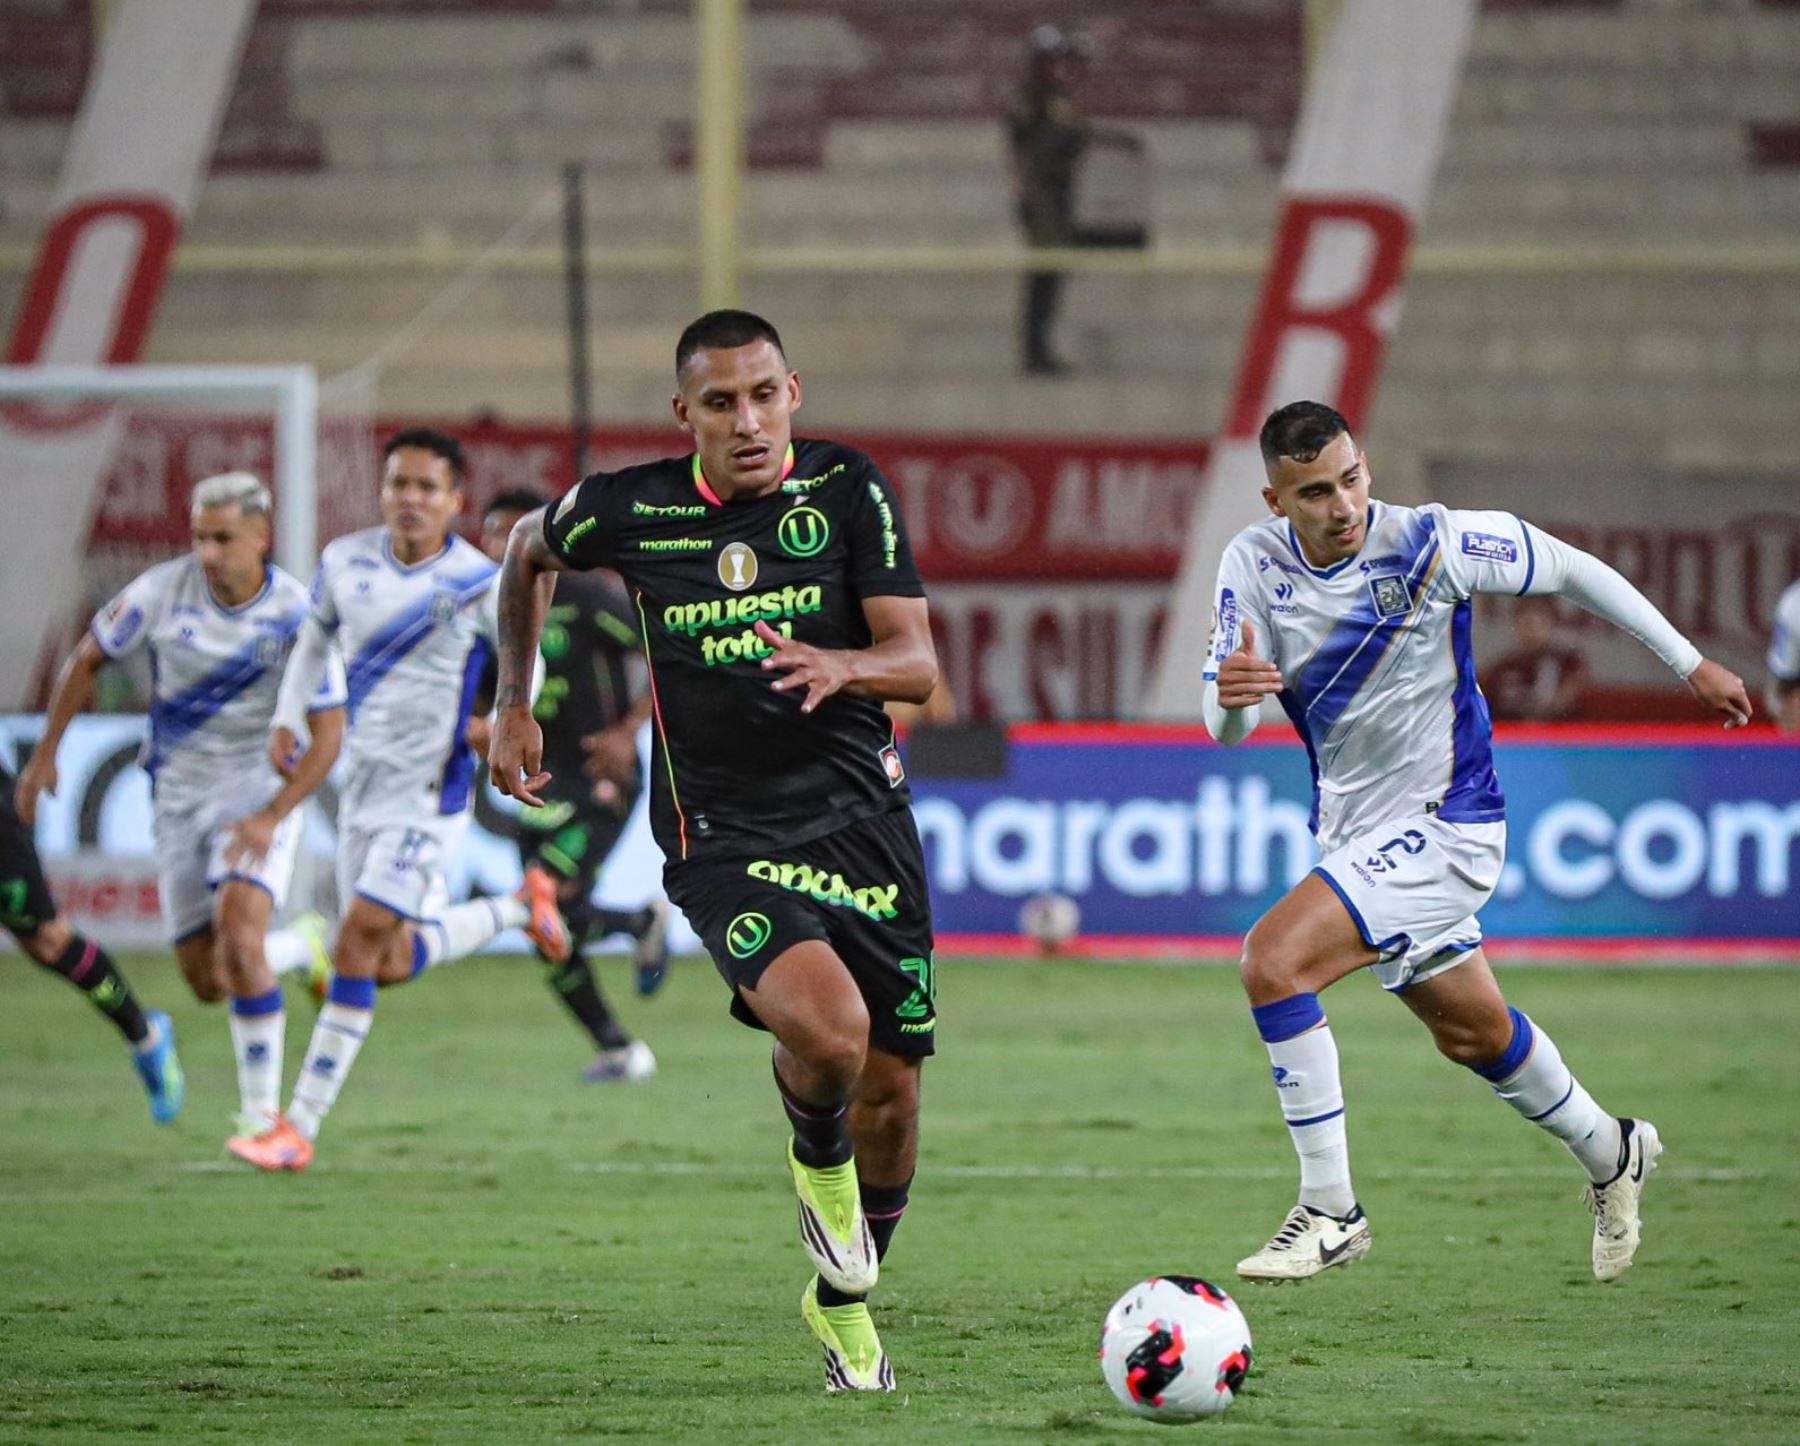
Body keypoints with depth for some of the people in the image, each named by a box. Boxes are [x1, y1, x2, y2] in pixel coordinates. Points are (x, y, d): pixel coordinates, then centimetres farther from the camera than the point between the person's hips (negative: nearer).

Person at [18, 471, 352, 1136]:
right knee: (206, 981, 4)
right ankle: (301, 949, 37)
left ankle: (261, 1109, -17)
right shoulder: (163, 591, -11)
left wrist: (270, 817, -24)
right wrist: (45, 754, 5)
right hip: (178, 798, 3)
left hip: (259, 788, -3)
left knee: (240, 936, -26)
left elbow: (327, 735, -13)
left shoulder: (297, 616, -17)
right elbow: (87, 660, 5)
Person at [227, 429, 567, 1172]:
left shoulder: (479, 583, -11)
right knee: (392, 965, 11)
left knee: (358, 945, -14)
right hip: (363, 781, 6)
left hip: (429, 795, -6)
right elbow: (316, 634, 19)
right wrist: (287, 717, 8)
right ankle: (521, 907, 37)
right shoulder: (346, 561, 1)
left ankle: (298, 1129, -11)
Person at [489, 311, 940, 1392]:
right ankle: (819, 1165, 7)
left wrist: (841, 665, -31)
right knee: (829, 1029, -29)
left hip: (864, 817, 2)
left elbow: (917, 662, -10)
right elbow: (529, 553, 19)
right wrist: (515, 705, 20)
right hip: (725, 839, -2)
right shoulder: (627, 512, -4)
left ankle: (846, 1301, 35)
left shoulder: (850, 491, -4)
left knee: (891, 1095, 7)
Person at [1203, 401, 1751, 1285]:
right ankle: (1610, 1153, 50)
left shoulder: (1430, 543, -19)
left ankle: (1330, 1212, -16)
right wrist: (1230, 693, -37)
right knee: (1471, 1029, 23)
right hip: (1352, 832, 6)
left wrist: (1690, 663, 2)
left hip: (1443, 825, -6)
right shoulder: (1253, 564, -9)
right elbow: (1227, 730, -12)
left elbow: (1570, 570, -5)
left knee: (1273, 959, -24)